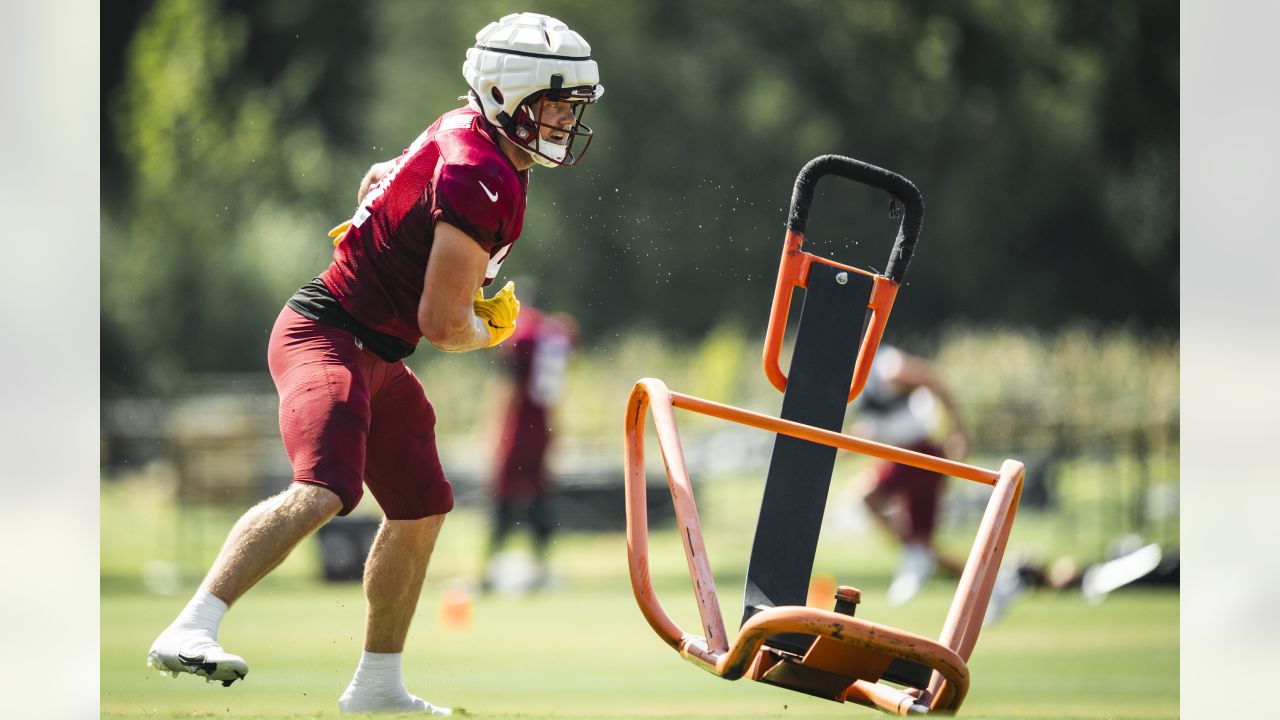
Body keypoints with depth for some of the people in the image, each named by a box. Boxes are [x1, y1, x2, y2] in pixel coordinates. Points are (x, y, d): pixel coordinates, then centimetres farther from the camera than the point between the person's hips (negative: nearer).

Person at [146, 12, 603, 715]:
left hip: (377, 359, 11)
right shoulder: (483, 180, -22)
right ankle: (189, 631, -38)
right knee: (323, 490, -31)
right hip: (330, 336, -11)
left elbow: (379, 181, 30)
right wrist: (490, 329, -1)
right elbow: (443, 324, -20)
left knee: (421, 510, 18)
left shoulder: (462, 133, 9)